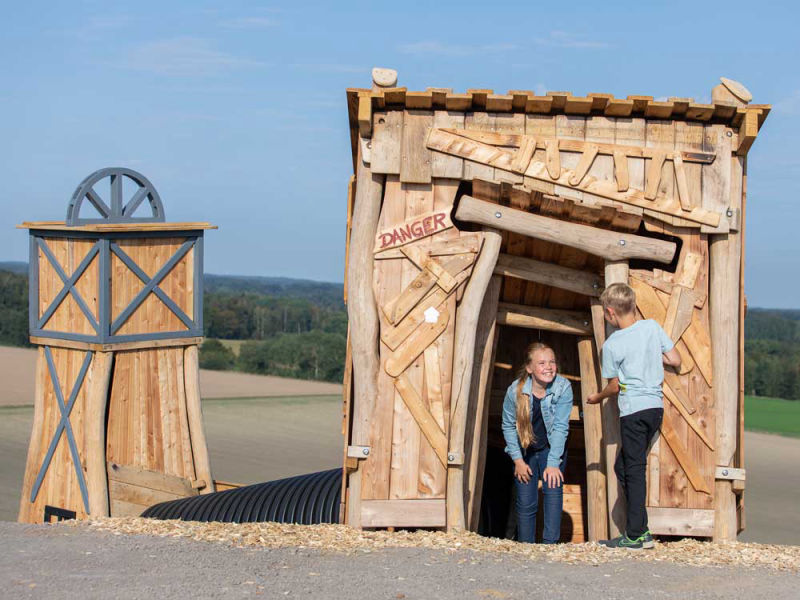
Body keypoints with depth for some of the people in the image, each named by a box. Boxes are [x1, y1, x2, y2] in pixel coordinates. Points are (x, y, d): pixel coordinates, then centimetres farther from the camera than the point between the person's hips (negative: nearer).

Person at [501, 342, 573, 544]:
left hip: (552, 450, -1)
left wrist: (553, 463, -22)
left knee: (553, 490, -17)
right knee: (525, 502, -1)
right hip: (524, 451, 1)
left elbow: (560, 427, -20)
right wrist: (518, 460, -9)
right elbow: (508, 426, -6)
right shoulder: (515, 390, -19)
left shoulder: (563, 387, -21)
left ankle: (550, 543, -16)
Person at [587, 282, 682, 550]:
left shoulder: (612, 345, -8)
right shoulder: (652, 327, 5)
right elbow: (676, 361, 9)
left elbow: (614, 386, 2)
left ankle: (636, 535, -3)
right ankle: (638, 529, 13)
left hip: (633, 410, -6)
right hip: (656, 406, 6)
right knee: (623, 466, 15)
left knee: (634, 470, -3)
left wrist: (597, 397, 22)